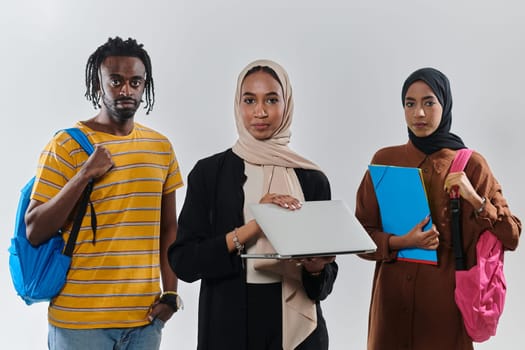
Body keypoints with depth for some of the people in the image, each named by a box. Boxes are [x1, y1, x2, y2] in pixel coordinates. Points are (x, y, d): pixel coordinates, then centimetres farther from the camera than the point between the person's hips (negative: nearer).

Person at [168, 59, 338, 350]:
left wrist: (316, 268, -18)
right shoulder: (208, 172, -3)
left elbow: (324, 283, 3)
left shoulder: (312, 179, 0)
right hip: (228, 325, -1)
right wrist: (251, 227, -19)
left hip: (297, 326, 1)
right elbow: (183, 261, -10)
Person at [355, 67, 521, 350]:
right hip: (393, 296, 2)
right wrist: (401, 242, -15)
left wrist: (474, 199, -18)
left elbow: (511, 237, -3)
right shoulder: (384, 160, 2)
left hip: (446, 298, -1)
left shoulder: (470, 165, -3)